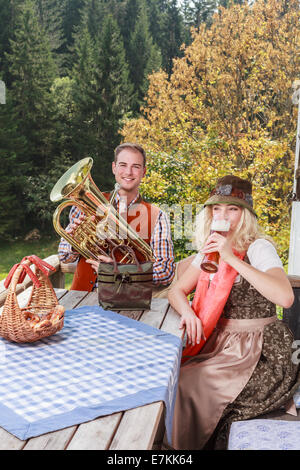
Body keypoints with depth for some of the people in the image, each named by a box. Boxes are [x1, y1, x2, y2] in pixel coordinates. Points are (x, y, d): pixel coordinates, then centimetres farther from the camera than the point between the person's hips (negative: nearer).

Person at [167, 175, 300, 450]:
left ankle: (190, 444, 6)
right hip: (223, 342, 7)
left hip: (260, 352, -7)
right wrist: (187, 311, -14)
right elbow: (177, 291, 11)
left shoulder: (258, 247, -15)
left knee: (189, 386, -18)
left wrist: (232, 258, -33)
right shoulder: (211, 250, 8)